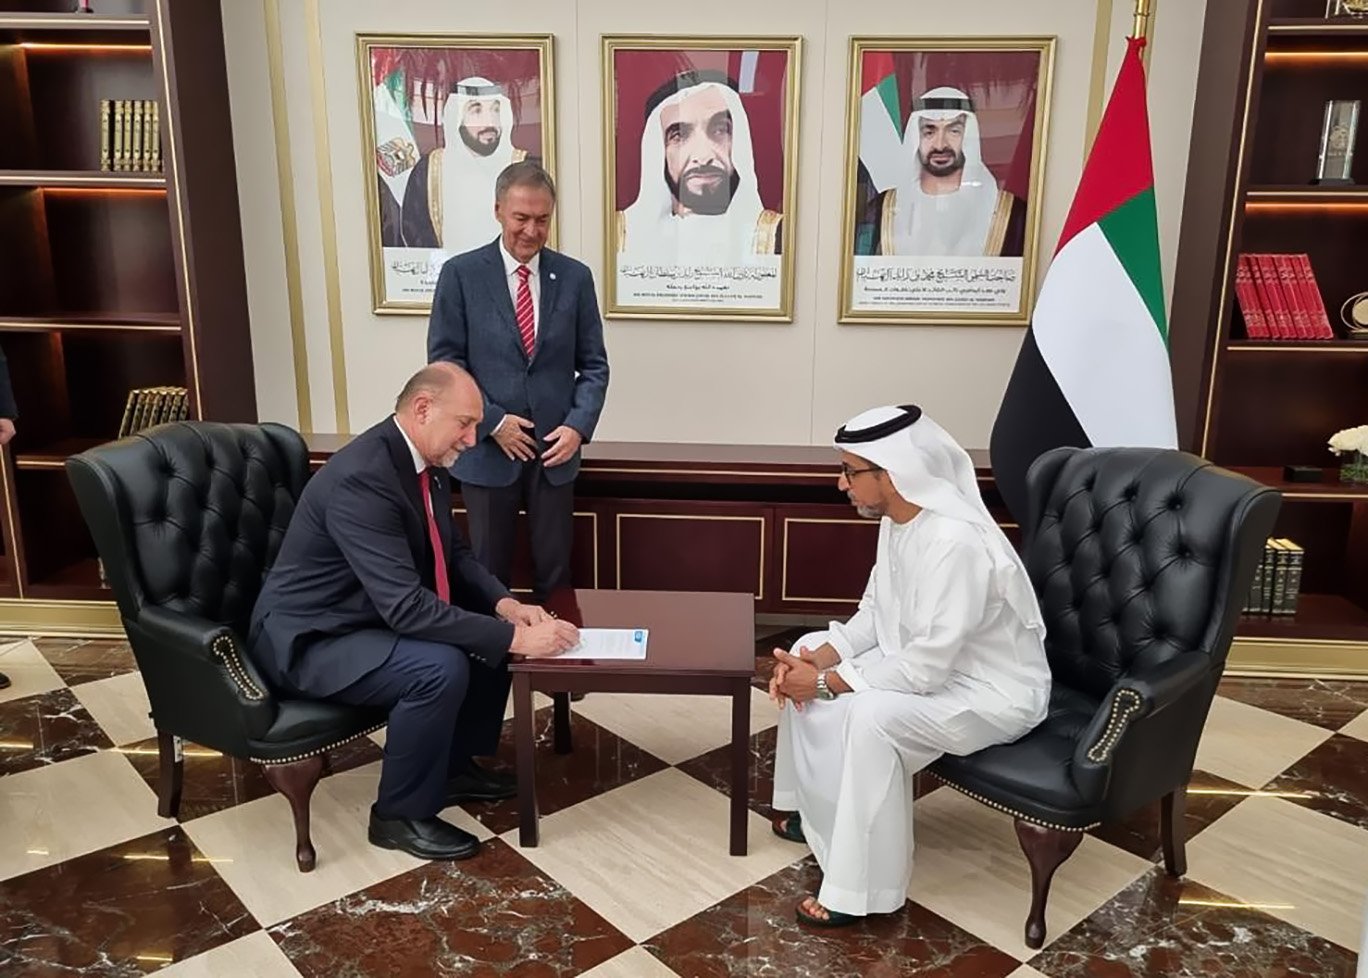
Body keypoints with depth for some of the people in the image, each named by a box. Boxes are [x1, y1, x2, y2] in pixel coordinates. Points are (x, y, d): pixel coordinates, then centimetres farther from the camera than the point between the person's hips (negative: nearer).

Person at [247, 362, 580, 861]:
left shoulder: (426, 464, -1)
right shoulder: (361, 479, -30)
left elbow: (454, 553, 9)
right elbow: (407, 606, -35)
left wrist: (505, 605, -10)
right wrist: (514, 638, -32)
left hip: (378, 615, 10)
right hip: (309, 639, -10)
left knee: (490, 631, 5)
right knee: (442, 666, -29)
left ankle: (456, 765, 21)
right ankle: (401, 814, -6)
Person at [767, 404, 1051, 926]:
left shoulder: (956, 543, -33)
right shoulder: (898, 518, -4)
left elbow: (924, 669, -32)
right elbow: (874, 615, 5)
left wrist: (826, 681, -23)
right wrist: (816, 659, -11)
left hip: (994, 692, -10)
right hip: (927, 659, 10)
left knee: (869, 715, -32)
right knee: (809, 655, 6)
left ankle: (862, 890, -15)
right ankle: (818, 809, 20)